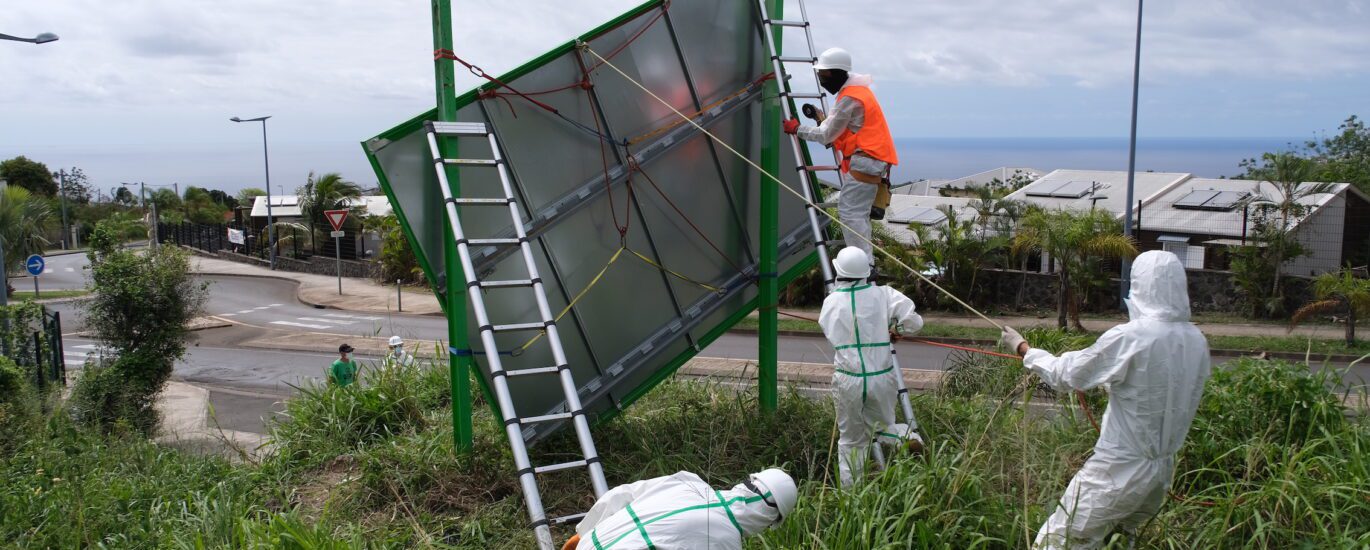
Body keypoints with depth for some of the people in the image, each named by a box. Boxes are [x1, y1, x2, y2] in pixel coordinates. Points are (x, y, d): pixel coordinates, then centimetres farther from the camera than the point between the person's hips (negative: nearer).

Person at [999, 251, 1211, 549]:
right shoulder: (1196, 341, 0)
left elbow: (1065, 375, -9)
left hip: (1120, 470, -7)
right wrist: (1107, 379, 22)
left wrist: (1023, 348, 6)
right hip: (1163, 469, 7)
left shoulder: (1130, 337, -20)